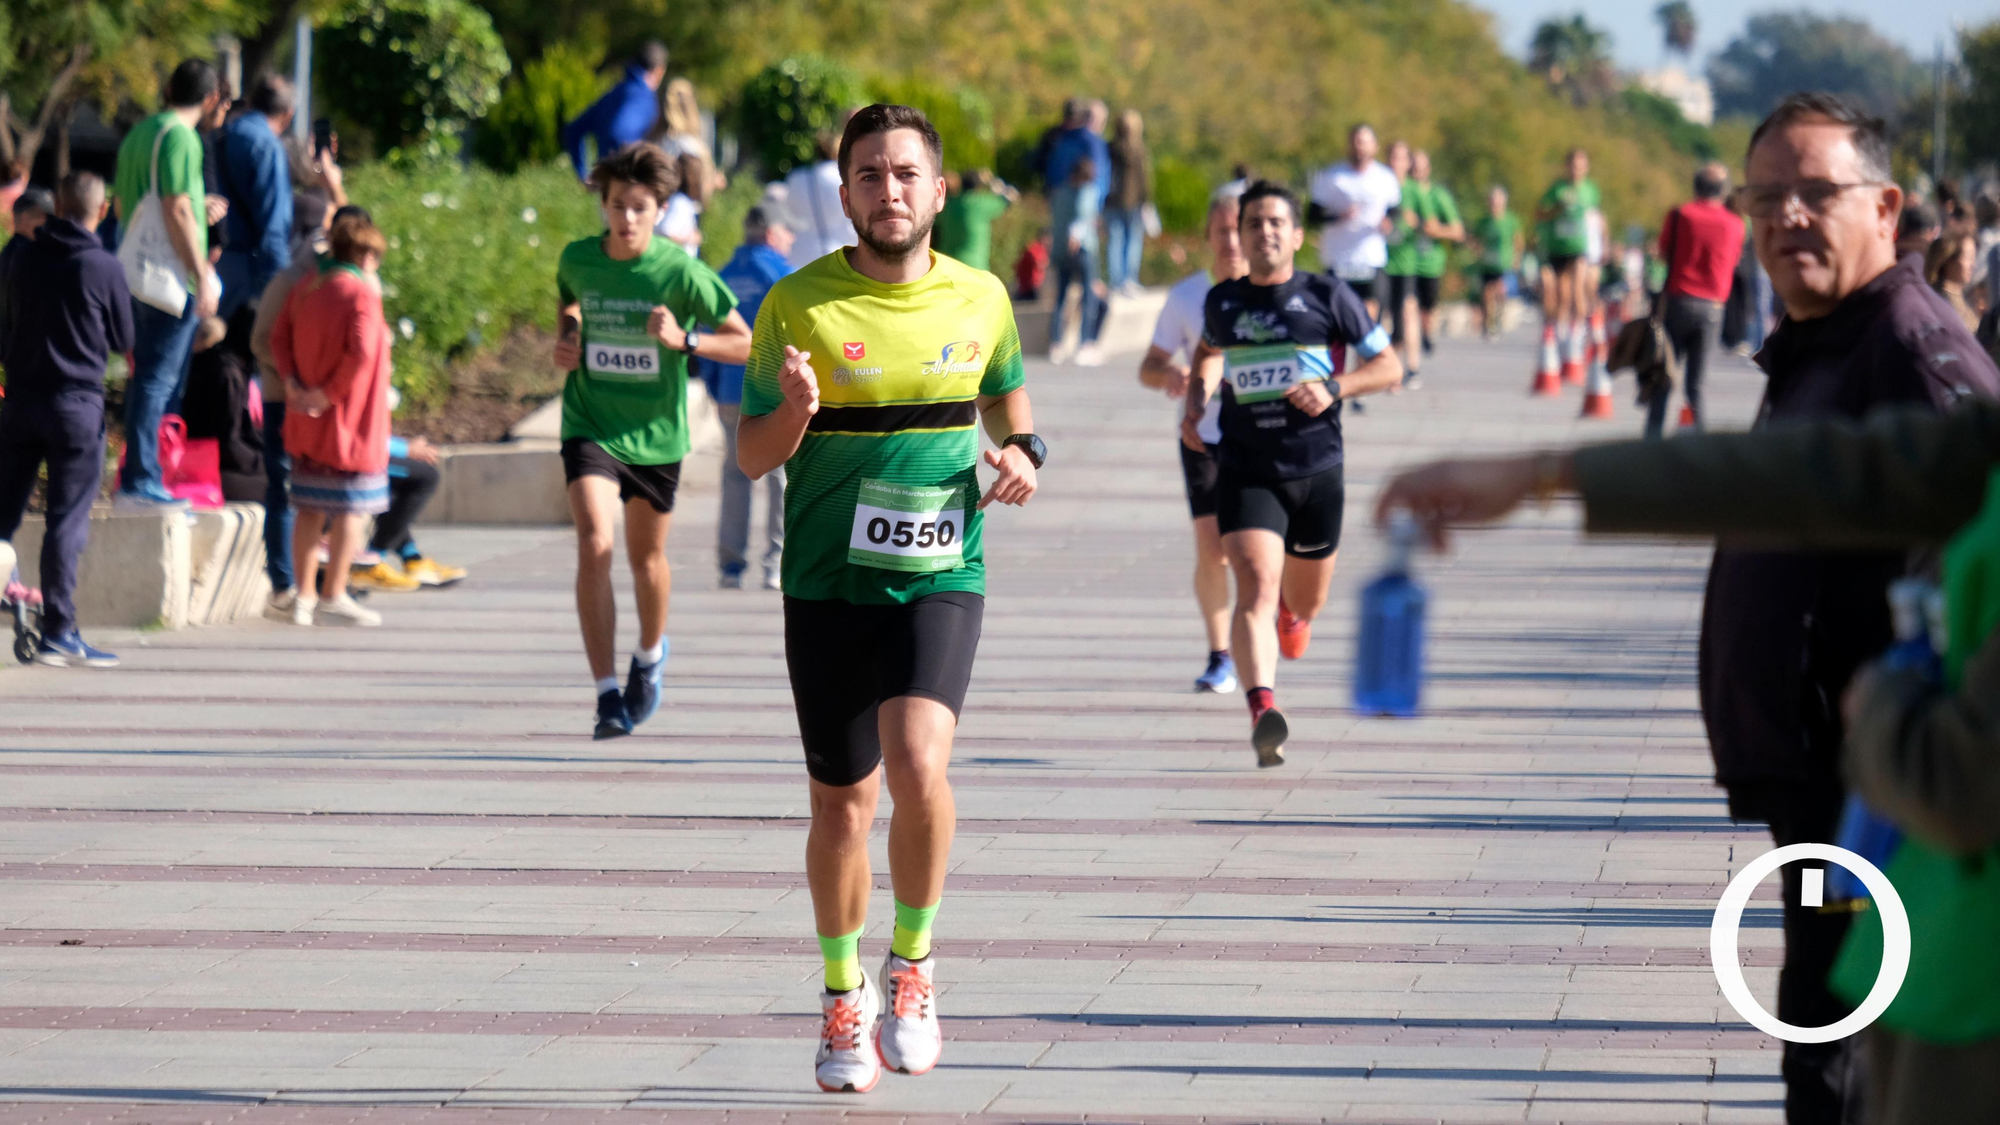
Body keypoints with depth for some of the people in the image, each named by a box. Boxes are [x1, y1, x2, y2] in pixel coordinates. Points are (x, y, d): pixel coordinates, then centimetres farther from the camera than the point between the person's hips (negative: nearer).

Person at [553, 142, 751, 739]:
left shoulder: (681, 272, -14)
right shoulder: (577, 259, -5)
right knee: (594, 544, -20)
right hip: (591, 425, 0)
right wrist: (565, 337, -1)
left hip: (655, 434, 0)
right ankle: (606, 694, -19)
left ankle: (650, 654, 48)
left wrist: (683, 340, -23)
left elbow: (744, 343, -8)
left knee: (647, 557, 16)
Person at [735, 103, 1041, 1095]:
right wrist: (794, 409, -22)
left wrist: (1020, 449, 1)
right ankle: (843, 998, 28)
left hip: (941, 577, 0)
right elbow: (750, 457, -1)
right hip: (828, 583, 0)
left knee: (918, 764, -22)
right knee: (842, 800, 7)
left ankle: (913, 962, 1)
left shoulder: (981, 298, 2)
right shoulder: (798, 305, -5)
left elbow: (1005, 392, 23)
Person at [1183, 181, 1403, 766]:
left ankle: (1291, 613, 55)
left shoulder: (1328, 296, -1)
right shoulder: (1222, 302, 6)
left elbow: (1390, 366, 2)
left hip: (1317, 470, 0)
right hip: (1246, 471, 0)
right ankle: (1263, 713, -37)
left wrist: (1334, 388, -15)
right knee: (1256, 588, -22)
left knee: (1305, 603, 16)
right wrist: (1196, 403, 10)